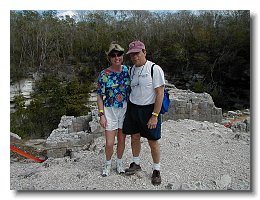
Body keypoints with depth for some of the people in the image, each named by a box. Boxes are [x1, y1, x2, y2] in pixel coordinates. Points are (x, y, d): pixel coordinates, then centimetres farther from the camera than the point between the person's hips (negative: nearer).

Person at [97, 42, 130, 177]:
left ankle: (119, 162, 38)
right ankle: (108, 163, 31)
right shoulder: (104, 74, -9)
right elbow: (100, 96, -5)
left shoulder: (127, 70, -1)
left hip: (125, 110, 2)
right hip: (110, 111, -2)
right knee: (109, 143, 1)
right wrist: (101, 115, -10)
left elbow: (132, 90, 9)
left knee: (121, 140, 14)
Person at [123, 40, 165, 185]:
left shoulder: (155, 69, -14)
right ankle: (136, 164, 38)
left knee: (153, 141, 5)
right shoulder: (132, 70, 7)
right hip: (133, 108, 6)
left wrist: (154, 115, -18)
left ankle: (156, 170, 26)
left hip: (149, 109, -6)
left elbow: (160, 94, -16)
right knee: (135, 138, 15)